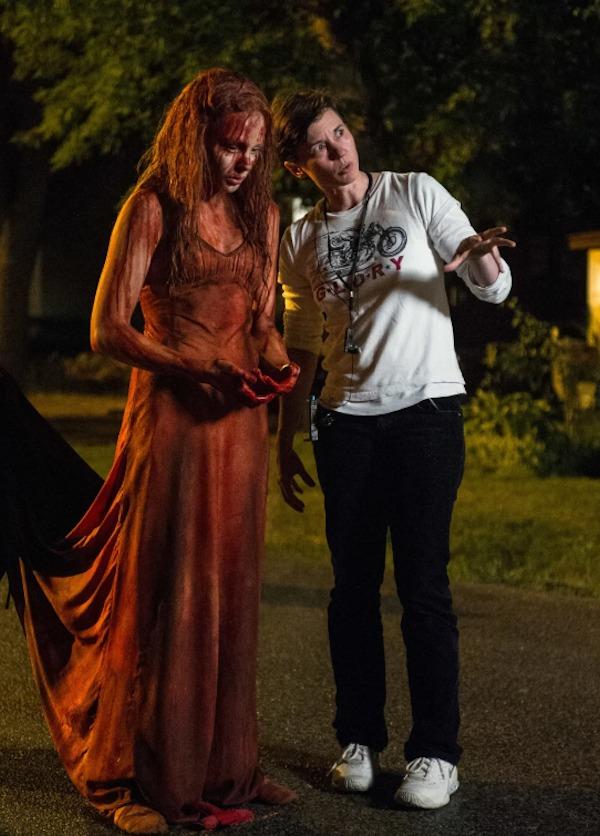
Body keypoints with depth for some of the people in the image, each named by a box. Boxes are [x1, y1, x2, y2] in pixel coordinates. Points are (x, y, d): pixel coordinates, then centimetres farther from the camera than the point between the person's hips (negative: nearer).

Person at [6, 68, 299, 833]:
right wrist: (198, 370, -23)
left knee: (229, 594, 9)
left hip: (240, 419, 6)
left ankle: (222, 765, 20)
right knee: (161, 593, -2)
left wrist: (276, 364, -4)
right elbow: (107, 328, -10)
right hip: (169, 417, -6)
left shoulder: (261, 216, 13)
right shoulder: (153, 208, -5)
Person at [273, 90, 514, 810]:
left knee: (422, 583, -6)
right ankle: (360, 741, 16)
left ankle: (436, 753, 1)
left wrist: (479, 258, -27)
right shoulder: (300, 242, 10)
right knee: (354, 584, 5)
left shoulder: (415, 194, 1)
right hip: (346, 421, 3)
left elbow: (495, 289, -3)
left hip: (425, 409, -3)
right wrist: (284, 443, 12)